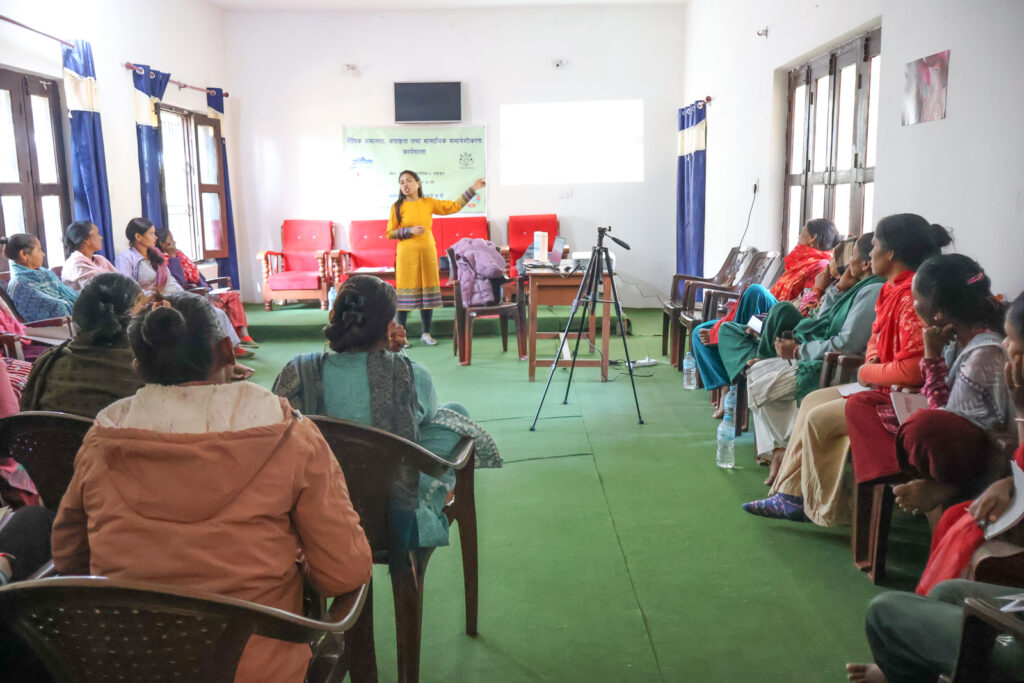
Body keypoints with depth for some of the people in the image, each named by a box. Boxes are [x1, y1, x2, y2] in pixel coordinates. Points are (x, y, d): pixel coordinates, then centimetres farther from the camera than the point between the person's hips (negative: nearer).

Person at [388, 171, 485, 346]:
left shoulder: (429, 203, 7)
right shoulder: (398, 206, 0)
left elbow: (455, 206, 9)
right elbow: (390, 233, 0)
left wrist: (473, 189, 8)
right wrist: (410, 230, -14)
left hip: (427, 252, 3)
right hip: (406, 253, -3)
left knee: (427, 291, 5)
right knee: (406, 293, -2)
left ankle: (426, 333, 16)